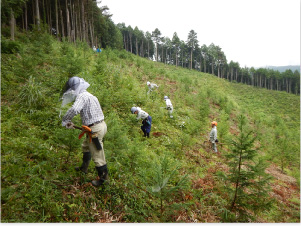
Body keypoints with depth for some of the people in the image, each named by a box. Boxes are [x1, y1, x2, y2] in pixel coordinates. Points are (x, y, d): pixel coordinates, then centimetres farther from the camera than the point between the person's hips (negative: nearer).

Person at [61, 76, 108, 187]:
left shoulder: (82, 96, -14)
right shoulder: (88, 95, 18)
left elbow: (74, 109, -32)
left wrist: (64, 121, -14)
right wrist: (71, 123, 13)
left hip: (95, 129, -11)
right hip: (99, 125, 11)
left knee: (97, 155, 2)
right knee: (86, 146, 30)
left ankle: (103, 177, 19)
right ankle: (84, 167, 50)